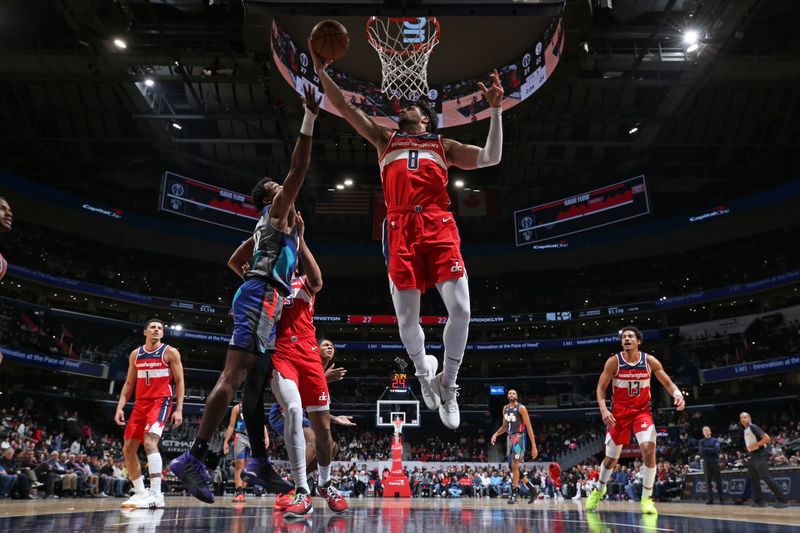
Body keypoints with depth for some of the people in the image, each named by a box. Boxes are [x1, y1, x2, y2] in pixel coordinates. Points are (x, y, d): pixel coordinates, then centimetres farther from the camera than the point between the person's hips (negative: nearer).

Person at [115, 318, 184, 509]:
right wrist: (120, 406, 4)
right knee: (128, 449, 5)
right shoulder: (135, 354, 11)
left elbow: (179, 382, -4)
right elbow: (129, 383, 16)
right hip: (141, 403, 7)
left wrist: (179, 410, -12)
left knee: (150, 442, -25)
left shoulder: (170, 352, -3)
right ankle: (140, 493, 18)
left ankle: (156, 495, -24)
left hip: (161, 402, -6)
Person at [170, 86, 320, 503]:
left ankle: (258, 461, 14)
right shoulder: (276, 213, 5)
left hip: (260, 299, 10)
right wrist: (309, 119, -4)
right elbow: (298, 169, -6)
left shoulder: (268, 227, 29)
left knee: (255, 382, 8)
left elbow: (234, 261, 36)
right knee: (233, 377, -18)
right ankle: (194, 459, -23)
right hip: (261, 299, -10)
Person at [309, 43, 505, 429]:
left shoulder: (443, 145, 24)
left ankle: (447, 383, 7)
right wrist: (321, 71, 12)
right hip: (401, 229, 0)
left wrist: (495, 110, 8)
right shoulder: (385, 138, 25)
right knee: (406, 317, -1)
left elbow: (490, 157, 14)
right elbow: (344, 107, 20)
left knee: (460, 308, -13)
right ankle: (423, 372, 28)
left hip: (439, 226, 0)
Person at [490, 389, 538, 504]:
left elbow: (529, 427, -12)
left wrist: (534, 446, -16)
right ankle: (517, 490, 23)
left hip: (518, 437, -7)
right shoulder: (505, 408, 12)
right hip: (509, 437, 7)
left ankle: (514, 493, -6)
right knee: (512, 466, 11)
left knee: (515, 465, -12)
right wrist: (496, 434, 4)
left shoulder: (521, 408, -10)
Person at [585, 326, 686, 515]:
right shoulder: (614, 361, -10)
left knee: (649, 448, -23)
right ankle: (599, 489, 35)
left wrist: (678, 395, -22)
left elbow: (667, 383, 0)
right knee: (611, 458, 8)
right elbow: (601, 387, -7)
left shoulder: (649, 361, -6)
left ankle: (647, 498, -6)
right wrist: (603, 409, -22)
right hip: (619, 413, 0)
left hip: (642, 411, 0)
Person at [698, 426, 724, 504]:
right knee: (708, 481, 0)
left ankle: (721, 499, 5)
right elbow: (701, 451, -5)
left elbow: (716, 449, -10)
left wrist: (706, 449, -6)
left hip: (715, 462, -1)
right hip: (706, 463, 1)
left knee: (718, 480, -1)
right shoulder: (701, 442, 10)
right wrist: (711, 449, -8)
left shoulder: (715, 440, 8)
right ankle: (710, 499, 2)